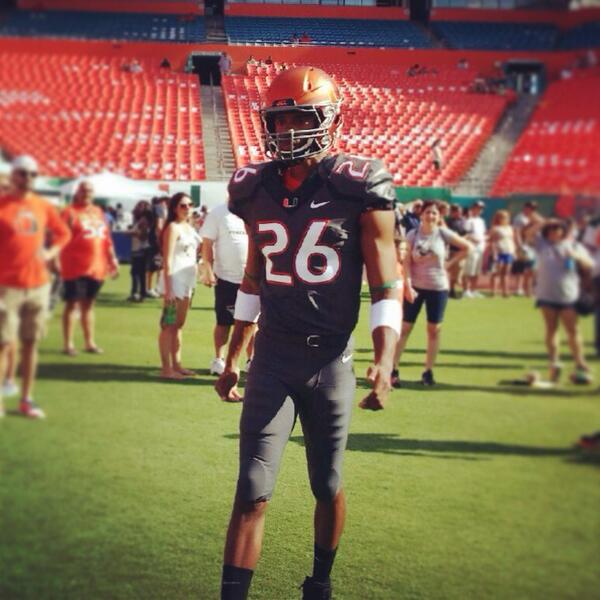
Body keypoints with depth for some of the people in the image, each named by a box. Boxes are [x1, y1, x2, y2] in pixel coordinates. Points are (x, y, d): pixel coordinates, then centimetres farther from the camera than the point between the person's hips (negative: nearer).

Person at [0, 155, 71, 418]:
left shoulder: (43, 207, 9)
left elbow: (63, 233, 22)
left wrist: (51, 253, 5)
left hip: (38, 285, 5)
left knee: (31, 343, 9)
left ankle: (26, 399, 18)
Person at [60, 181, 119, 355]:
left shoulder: (98, 212, 13)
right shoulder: (70, 212, -5)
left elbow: (106, 237, 18)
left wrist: (112, 259, 16)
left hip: (96, 267, 6)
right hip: (75, 267, -6)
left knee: (88, 304, 14)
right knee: (72, 303, 0)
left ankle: (89, 342, 21)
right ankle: (67, 344, 6)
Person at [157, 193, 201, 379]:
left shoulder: (189, 227, 15)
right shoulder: (173, 227, -9)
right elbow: (167, 260, -15)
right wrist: (168, 288, -21)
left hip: (188, 281, 8)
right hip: (175, 280, -8)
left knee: (178, 325, 13)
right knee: (169, 325, -6)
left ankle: (176, 365, 18)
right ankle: (166, 368, -6)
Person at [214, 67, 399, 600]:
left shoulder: (359, 189, -8)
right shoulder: (256, 189, 4)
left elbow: (385, 286, -7)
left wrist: (384, 361, -19)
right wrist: (232, 360, 18)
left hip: (331, 361, -2)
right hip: (271, 360, 2)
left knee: (328, 487, 12)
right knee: (252, 492, -2)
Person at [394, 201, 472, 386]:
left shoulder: (443, 234, -4)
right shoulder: (413, 235, -4)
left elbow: (467, 247, 2)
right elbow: (407, 262, -7)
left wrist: (450, 263, -5)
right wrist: (408, 286, -16)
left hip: (438, 288, 0)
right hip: (416, 286, 0)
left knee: (434, 329, 5)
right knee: (405, 327, -1)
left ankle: (428, 371, 14)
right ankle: (393, 369, 1)